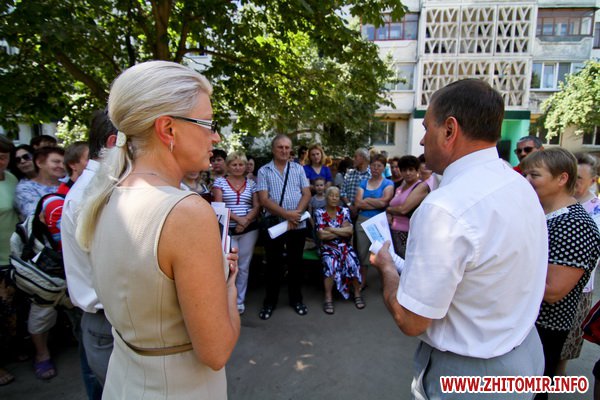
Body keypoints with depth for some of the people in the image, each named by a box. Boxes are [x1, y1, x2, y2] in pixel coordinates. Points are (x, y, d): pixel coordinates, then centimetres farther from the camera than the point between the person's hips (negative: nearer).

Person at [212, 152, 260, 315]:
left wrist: (246, 221, -13)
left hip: (249, 230, 2)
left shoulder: (251, 183, 8)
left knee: (244, 266, 8)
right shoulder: (220, 182, 2)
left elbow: (257, 206, 4)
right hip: (227, 230, -2)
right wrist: (237, 218, -17)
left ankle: (240, 300, 21)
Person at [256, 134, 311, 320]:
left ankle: (296, 299, 27)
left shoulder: (298, 169, 8)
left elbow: (306, 194, 3)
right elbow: (264, 200, -9)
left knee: (295, 262, 11)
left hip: (298, 224, 2)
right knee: (274, 263, 8)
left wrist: (296, 213, -14)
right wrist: (287, 214, -17)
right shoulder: (264, 171, 0)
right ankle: (270, 301, 24)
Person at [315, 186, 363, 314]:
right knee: (330, 264, -31)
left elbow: (350, 231, -7)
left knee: (353, 263, -25)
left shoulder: (344, 211, 6)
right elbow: (321, 235, -11)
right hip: (328, 248, -2)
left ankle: (357, 293, -3)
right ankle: (328, 298, -17)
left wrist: (330, 229, -11)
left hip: (345, 246, 2)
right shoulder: (319, 213, 0)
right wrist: (342, 231, -8)